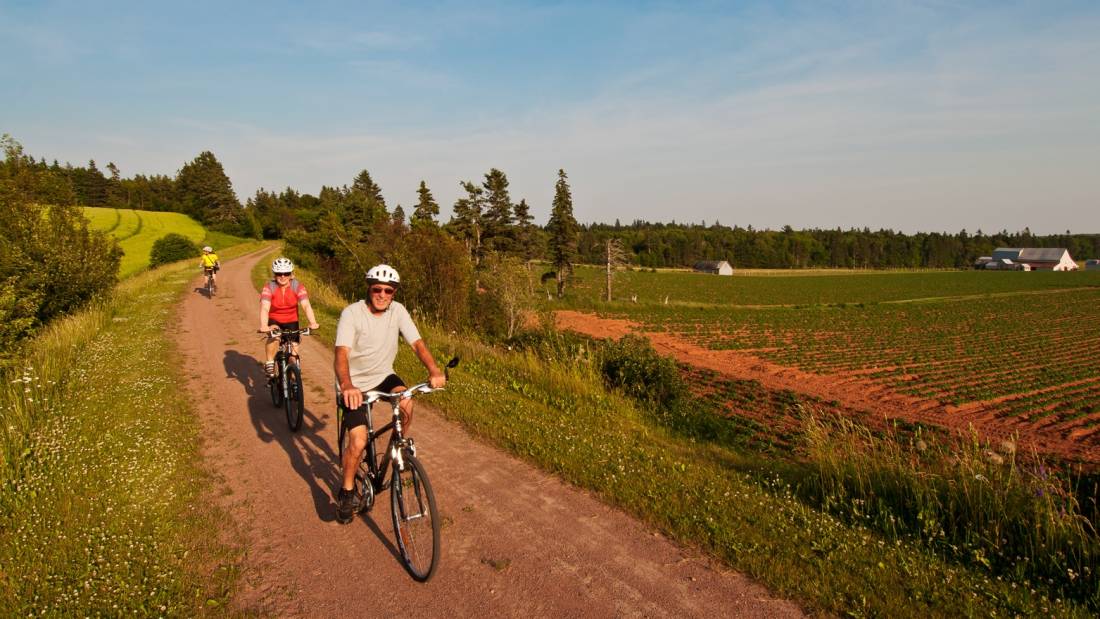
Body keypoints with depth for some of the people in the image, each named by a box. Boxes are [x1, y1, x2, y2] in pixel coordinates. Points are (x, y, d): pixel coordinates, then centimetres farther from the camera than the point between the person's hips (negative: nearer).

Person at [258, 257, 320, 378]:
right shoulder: (269, 287, -20)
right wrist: (263, 326, -51)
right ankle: (269, 363, -12)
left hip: (291, 321, 1)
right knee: (274, 336, -32)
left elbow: (306, 305, -29)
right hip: (274, 320, -1)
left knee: (293, 351, -5)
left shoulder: (298, 286, -18)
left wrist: (313, 323, -46)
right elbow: (264, 308, -32)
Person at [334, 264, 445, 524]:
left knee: (406, 403, -28)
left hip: (383, 376, 3)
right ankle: (346, 492, 12)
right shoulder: (352, 313, -21)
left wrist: (434, 370, -36)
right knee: (359, 442, -14)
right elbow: (342, 353, -33)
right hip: (355, 384, -3)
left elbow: (417, 342, -17)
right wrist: (346, 386, -53)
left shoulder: (398, 311, -9)